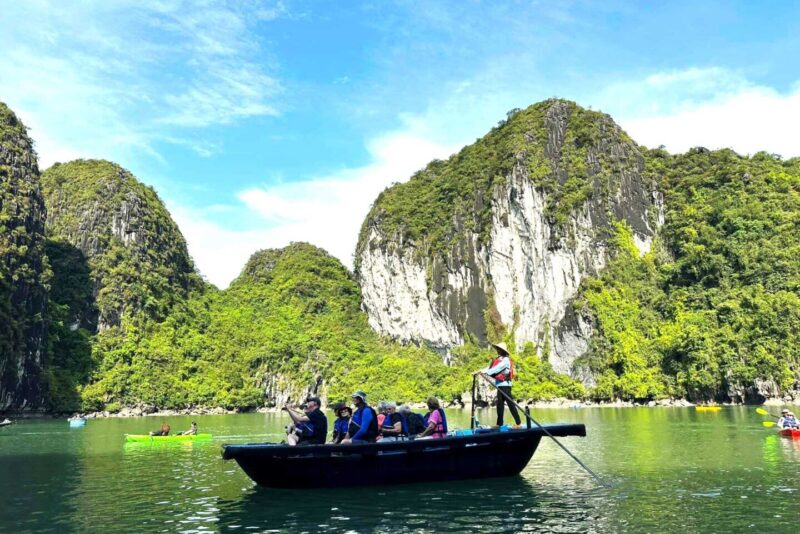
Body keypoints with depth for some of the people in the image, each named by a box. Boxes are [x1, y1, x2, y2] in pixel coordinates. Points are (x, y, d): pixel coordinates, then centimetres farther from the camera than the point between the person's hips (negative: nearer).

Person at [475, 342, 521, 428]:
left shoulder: (505, 359, -10)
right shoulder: (498, 359, 16)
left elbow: (497, 368, -22)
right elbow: (490, 367, 9)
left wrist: (486, 372, -28)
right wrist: (480, 371, -2)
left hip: (505, 385, -9)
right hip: (500, 385, 9)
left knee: (510, 403, -8)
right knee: (499, 404, 9)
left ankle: (518, 423, -5)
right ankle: (499, 423, 13)